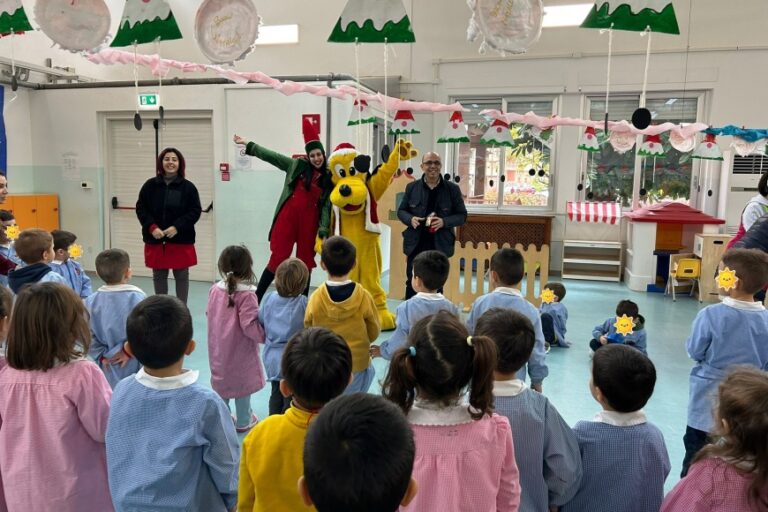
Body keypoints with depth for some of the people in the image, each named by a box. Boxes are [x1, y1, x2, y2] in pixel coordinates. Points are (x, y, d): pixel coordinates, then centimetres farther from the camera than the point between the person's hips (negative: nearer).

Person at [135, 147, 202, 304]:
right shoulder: (150, 185, 2)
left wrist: (177, 227, -17)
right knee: (158, 276, 11)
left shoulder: (188, 187, -3)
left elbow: (195, 211, -6)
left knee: (182, 276, 6)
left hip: (181, 240, -2)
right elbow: (140, 208, 3)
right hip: (155, 240, 2)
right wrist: (151, 227, -13)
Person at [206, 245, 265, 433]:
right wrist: (266, 336, -11)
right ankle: (243, 421, 25)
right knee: (242, 383, 11)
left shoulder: (214, 289, -6)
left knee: (221, 381, 20)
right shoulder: (247, 294, -23)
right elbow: (250, 326, -24)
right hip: (240, 351, -5)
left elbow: (209, 315, 6)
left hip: (218, 349, 5)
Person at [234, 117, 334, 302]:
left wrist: (324, 230, -8)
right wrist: (248, 144, 7)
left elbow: (326, 206, 2)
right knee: (277, 259, -1)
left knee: (305, 263, 9)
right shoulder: (297, 165, 5)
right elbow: (271, 156, 7)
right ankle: (256, 298, 9)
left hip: (309, 221, 1)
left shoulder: (329, 179, 5)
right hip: (288, 217, -1)